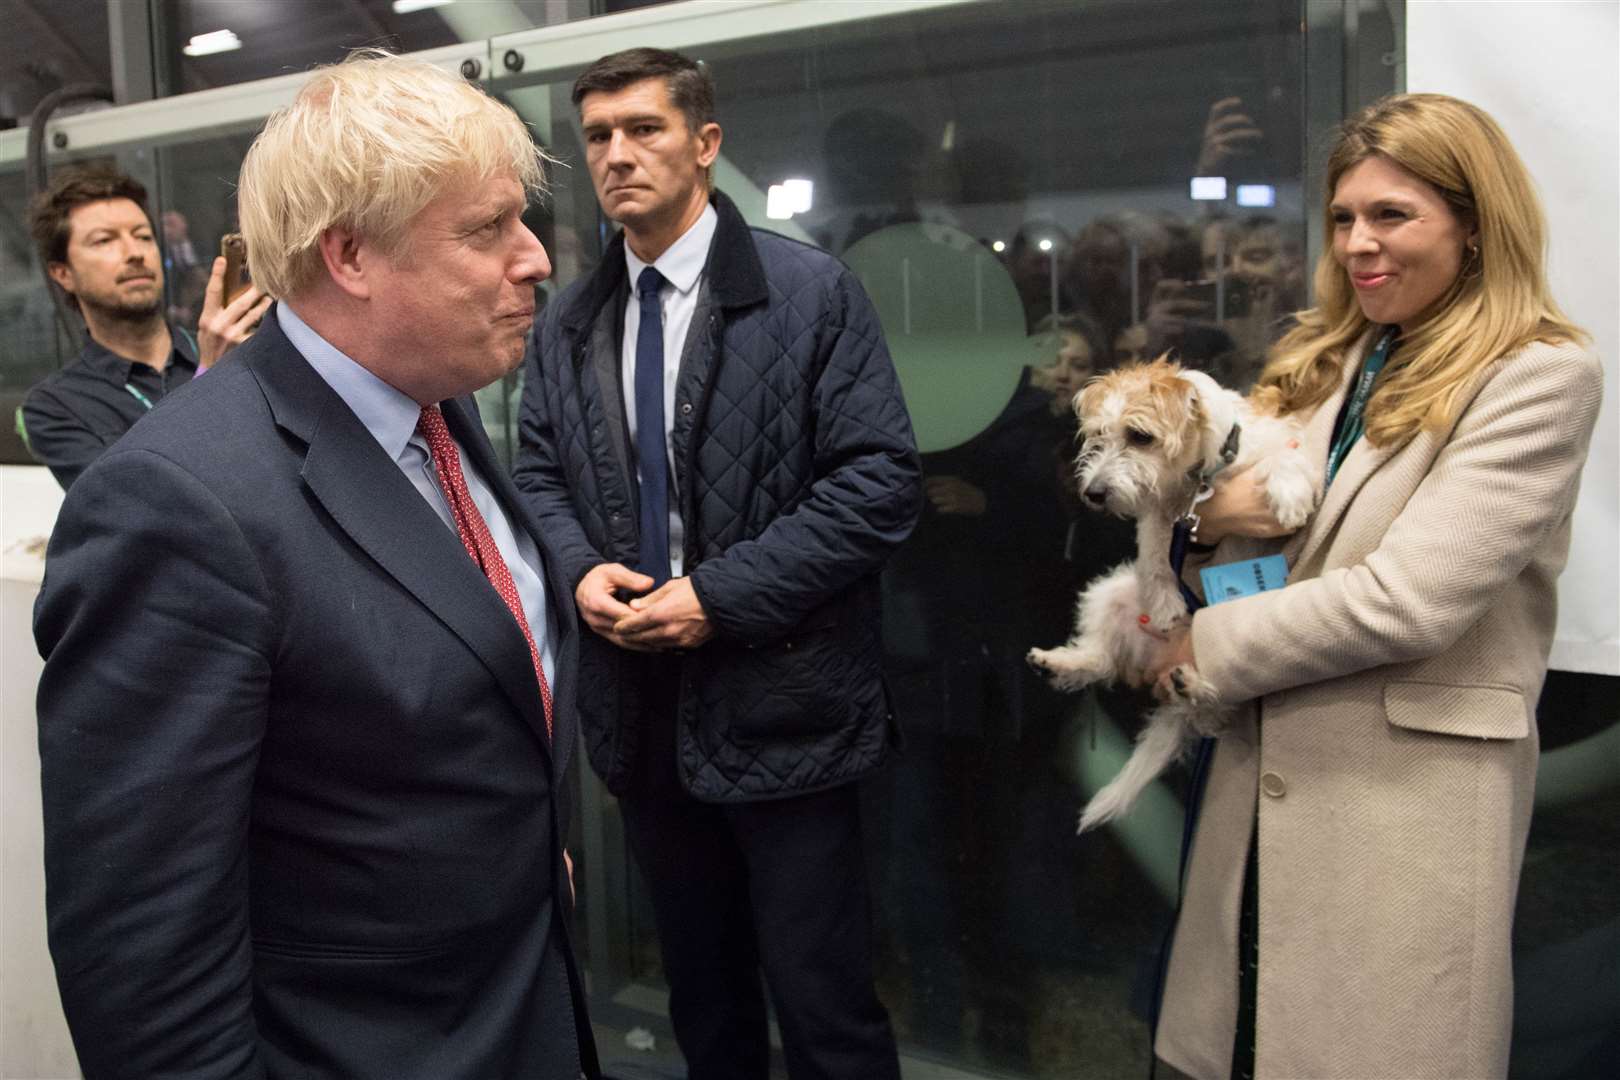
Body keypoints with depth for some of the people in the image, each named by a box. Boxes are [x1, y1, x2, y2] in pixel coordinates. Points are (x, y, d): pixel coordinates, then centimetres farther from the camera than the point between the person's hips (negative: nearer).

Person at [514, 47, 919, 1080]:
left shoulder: (814, 291, -7)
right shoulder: (568, 323, 9)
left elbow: (880, 481, -13)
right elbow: (539, 474, 15)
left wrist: (719, 595, -18)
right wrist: (580, 569, -7)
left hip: (779, 702, -5)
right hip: (639, 703, 5)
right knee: (702, 994, 21)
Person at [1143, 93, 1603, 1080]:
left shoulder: (1541, 375, -10)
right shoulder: (1333, 360, 11)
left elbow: (1411, 599, -19)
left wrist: (1211, 646, -10)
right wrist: (1216, 512, -9)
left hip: (1408, 805, -6)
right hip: (1267, 782, 6)